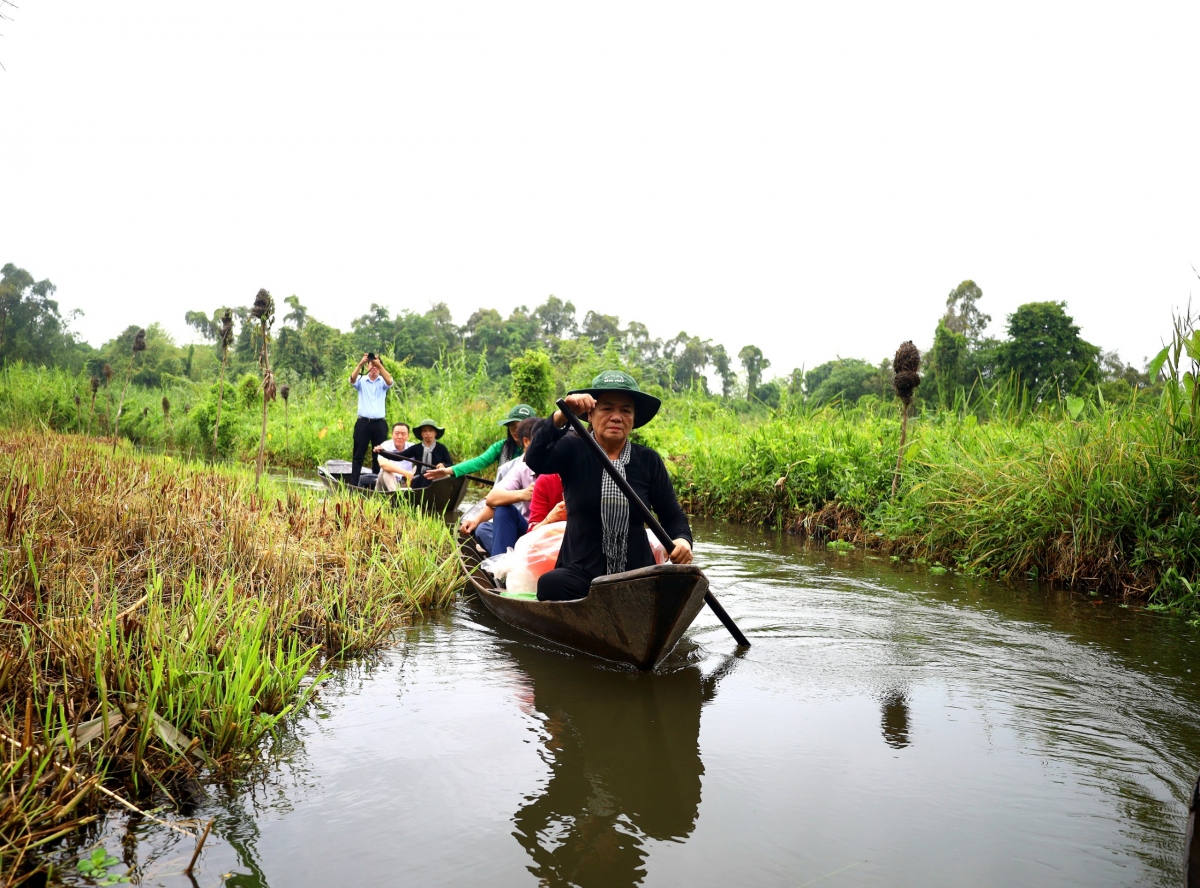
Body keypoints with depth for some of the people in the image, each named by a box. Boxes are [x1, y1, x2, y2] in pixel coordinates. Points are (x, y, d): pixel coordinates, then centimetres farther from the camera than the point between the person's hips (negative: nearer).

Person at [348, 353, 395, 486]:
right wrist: (361, 363, -29)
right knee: (358, 455, 1)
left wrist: (380, 365, -27)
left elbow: (389, 382, -17)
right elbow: (352, 379, -16)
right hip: (363, 423, -1)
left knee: (379, 455, 6)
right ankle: (353, 484, 3)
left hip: (379, 423, 1)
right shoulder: (361, 381, 5)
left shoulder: (382, 382, 6)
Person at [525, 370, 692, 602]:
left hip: (636, 573, 2)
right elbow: (534, 460, -21)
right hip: (580, 572, -2)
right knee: (550, 584, -33)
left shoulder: (649, 461, 6)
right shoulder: (573, 450, 0)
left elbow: (673, 516, 6)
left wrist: (682, 540, -17)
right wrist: (561, 417, -37)